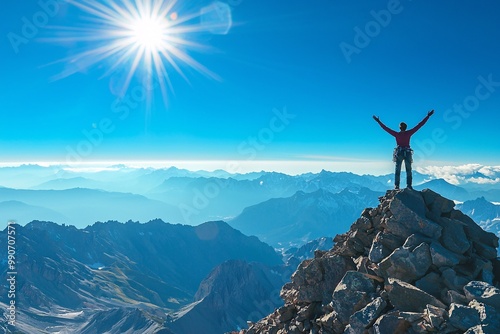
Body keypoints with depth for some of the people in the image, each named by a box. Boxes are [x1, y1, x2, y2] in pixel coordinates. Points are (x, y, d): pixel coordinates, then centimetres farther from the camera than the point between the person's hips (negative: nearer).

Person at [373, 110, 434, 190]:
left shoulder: (397, 134, -3)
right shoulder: (409, 133, -3)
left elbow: (386, 128, 0)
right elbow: (419, 125, 0)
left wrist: (378, 121, 7)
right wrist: (428, 116, 5)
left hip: (399, 153, 0)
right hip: (407, 153, 0)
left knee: (397, 171, 2)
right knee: (408, 170, 6)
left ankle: (396, 186, -4)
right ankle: (409, 185, -1)